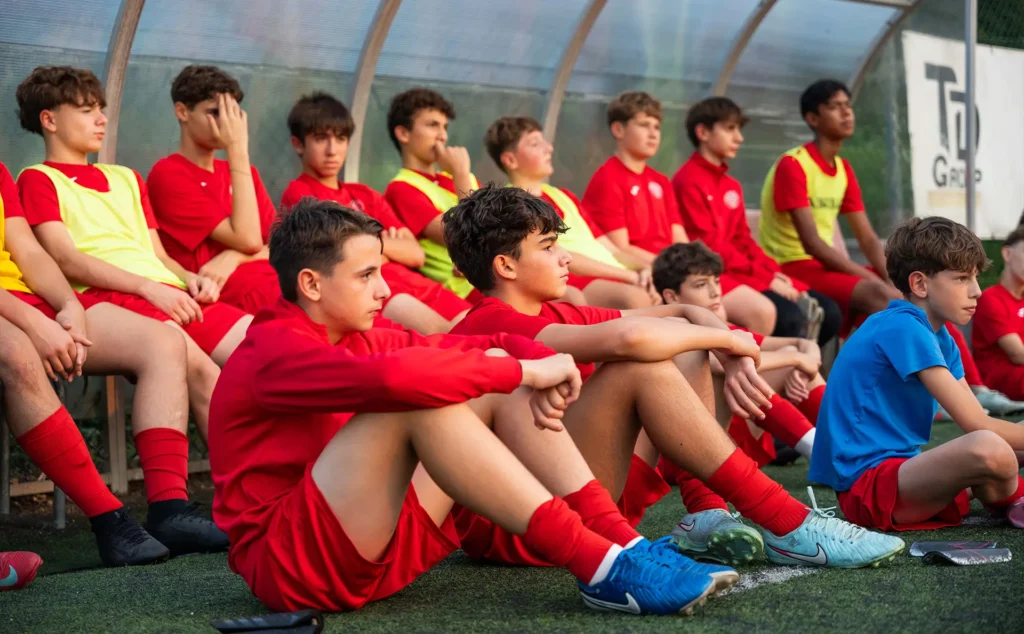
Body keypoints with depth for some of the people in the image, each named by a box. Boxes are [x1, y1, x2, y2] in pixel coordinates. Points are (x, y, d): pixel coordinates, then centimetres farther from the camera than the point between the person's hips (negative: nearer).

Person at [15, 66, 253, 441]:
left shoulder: (126, 178, 32)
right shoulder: (38, 180, 13)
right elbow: (66, 260, -2)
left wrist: (190, 279, 2)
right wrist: (149, 287, -14)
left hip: (170, 291, 6)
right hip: (111, 297, -6)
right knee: (197, 365, -35)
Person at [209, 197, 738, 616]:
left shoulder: (355, 338, 13)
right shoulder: (277, 352, -15)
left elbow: (489, 346, 10)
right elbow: (394, 376, -35)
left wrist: (542, 368, -13)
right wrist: (525, 372, -25)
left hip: (373, 545, 9)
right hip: (290, 562, -9)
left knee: (496, 377, -1)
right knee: (419, 396, -29)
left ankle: (622, 543, -12)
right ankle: (600, 568, -31)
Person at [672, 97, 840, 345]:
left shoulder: (732, 186, 19)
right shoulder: (689, 181, -7)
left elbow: (743, 240, 16)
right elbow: (708, 246, -13)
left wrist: (774, 273, -3)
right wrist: (765, 278, -14)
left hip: (745, 271, 9)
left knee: (828, 312, -2)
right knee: (790, 318, -28)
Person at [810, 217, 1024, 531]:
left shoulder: (940, 340, 14)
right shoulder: (902, 329, -16)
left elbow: (976, 422, 8)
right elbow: (976, 425, -19)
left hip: (900, 468, 11)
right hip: (866, 483, -11)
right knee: (989, 450, -31)